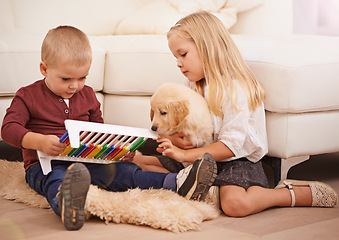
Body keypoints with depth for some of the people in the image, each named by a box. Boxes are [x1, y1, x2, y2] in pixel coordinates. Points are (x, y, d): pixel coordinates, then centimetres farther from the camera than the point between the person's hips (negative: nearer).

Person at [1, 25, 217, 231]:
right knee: (55, 178, -41)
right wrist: (40, 141, -29)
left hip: (86, 162, 5)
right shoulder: (28, 96, 1)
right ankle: (65, 203, -79)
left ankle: (178, 185, -39)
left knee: (121, 171, -21)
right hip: (44, 165, -5)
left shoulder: (87, 95, 17)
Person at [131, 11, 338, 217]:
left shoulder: (234, 89, -18)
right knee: (136, 163, 2)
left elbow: (232, 145, -23)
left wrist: (185, 155, -26)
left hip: (236, 161, -8)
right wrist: (173, 140, -11)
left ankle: (304, 194, -15)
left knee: (235, 203, -39)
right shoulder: (196, 87, 11)